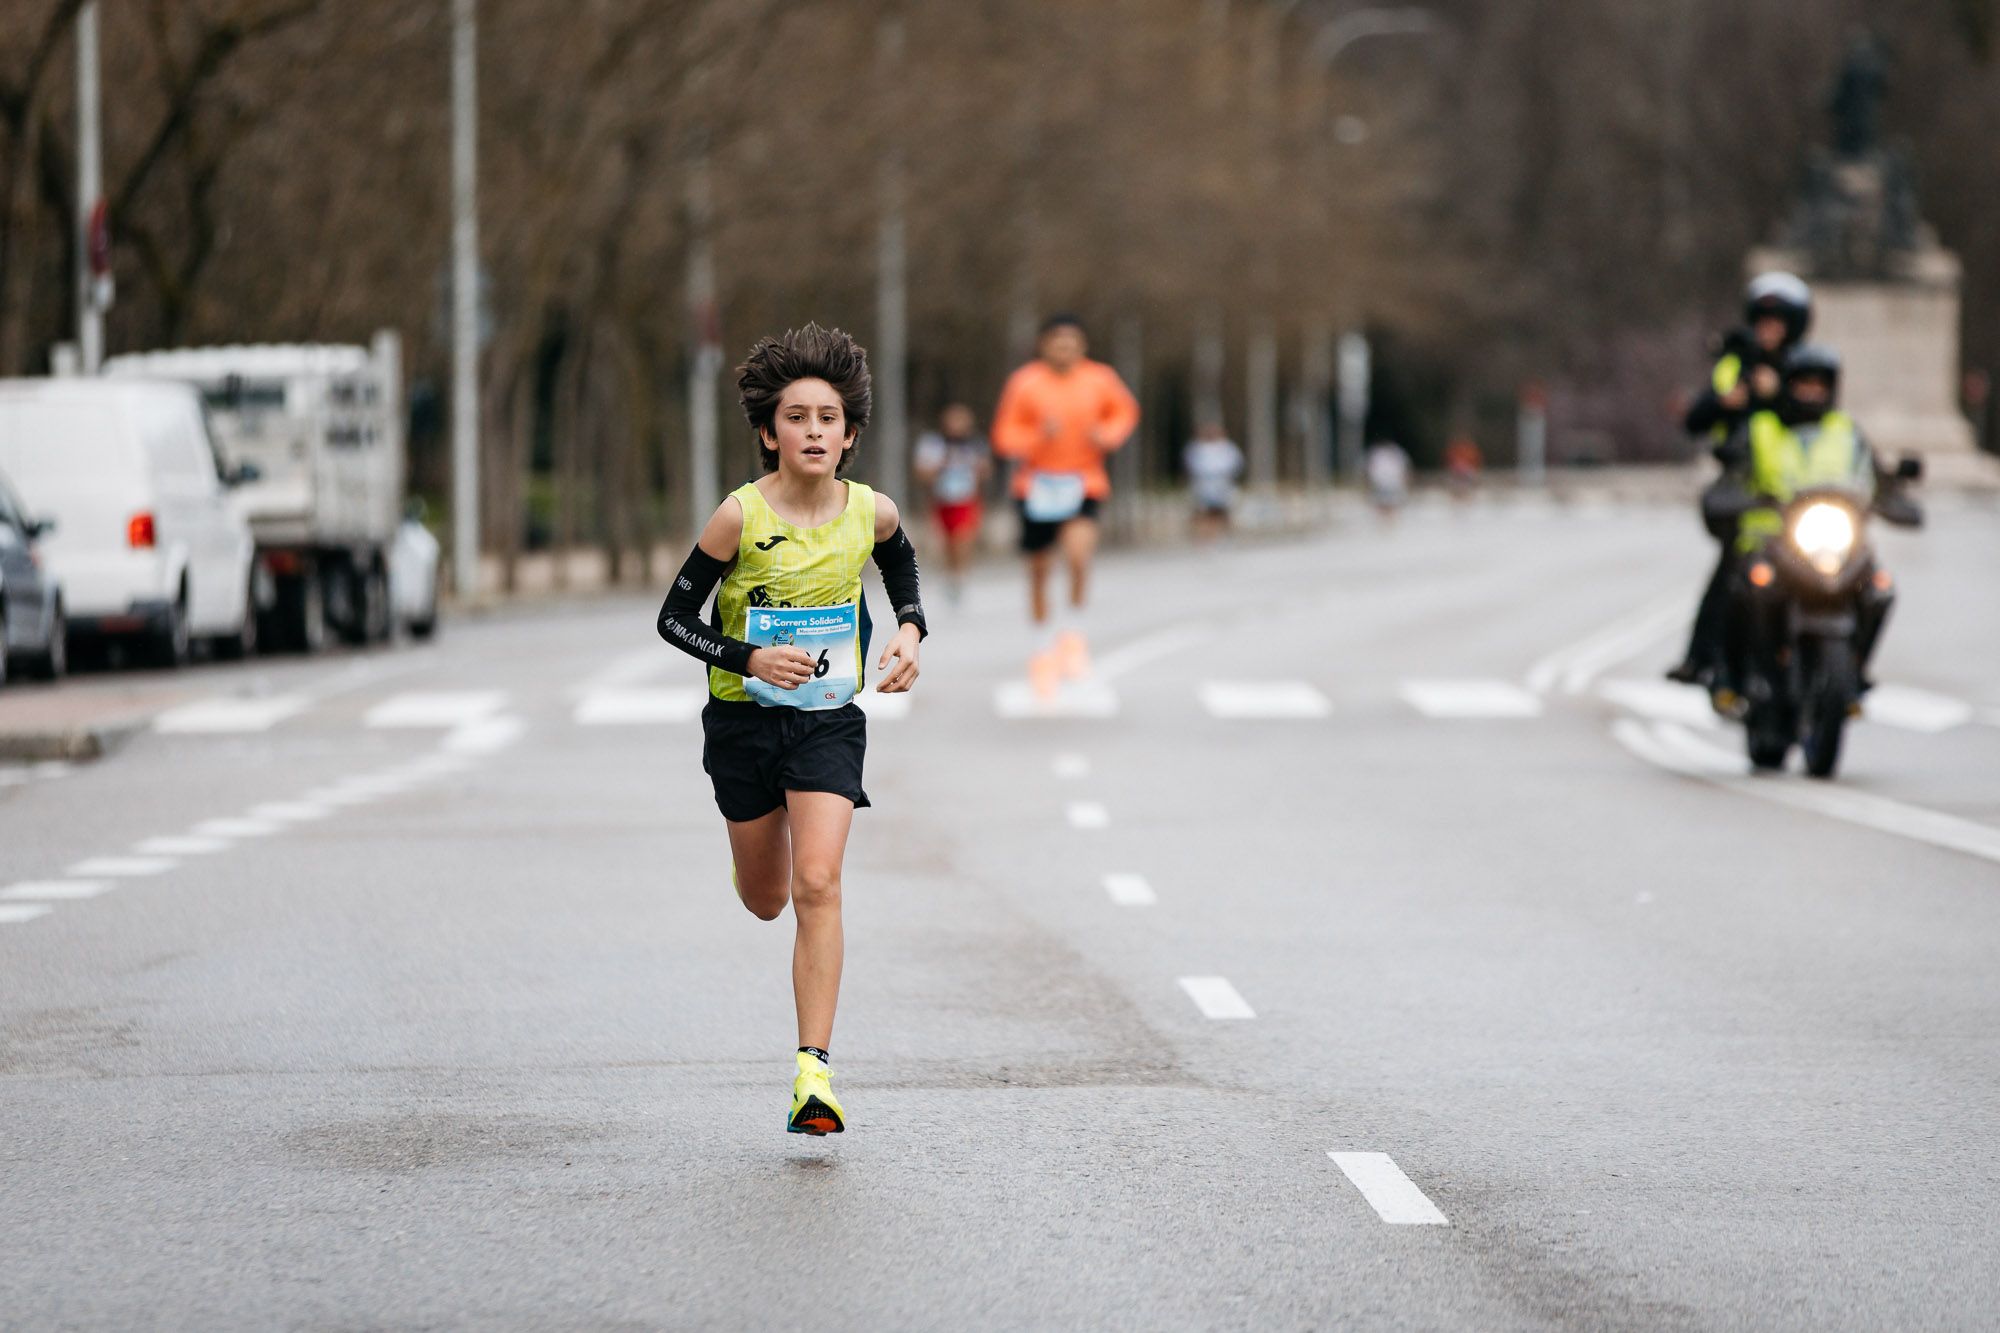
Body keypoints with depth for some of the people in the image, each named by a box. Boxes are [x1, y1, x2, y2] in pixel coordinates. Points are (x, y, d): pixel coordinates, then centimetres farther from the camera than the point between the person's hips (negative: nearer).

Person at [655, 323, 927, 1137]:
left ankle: (814, 1070, -17)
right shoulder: (741, 515, -16)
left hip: (828, 719, 0)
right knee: (765, 901, 14)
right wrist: (749, 658, -24)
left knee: (817, 886, -17)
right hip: (743, 718, 0)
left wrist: (909, 633, 1)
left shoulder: (871, 512, -7)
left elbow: (900, 563, 18)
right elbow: (674, 619, -9)